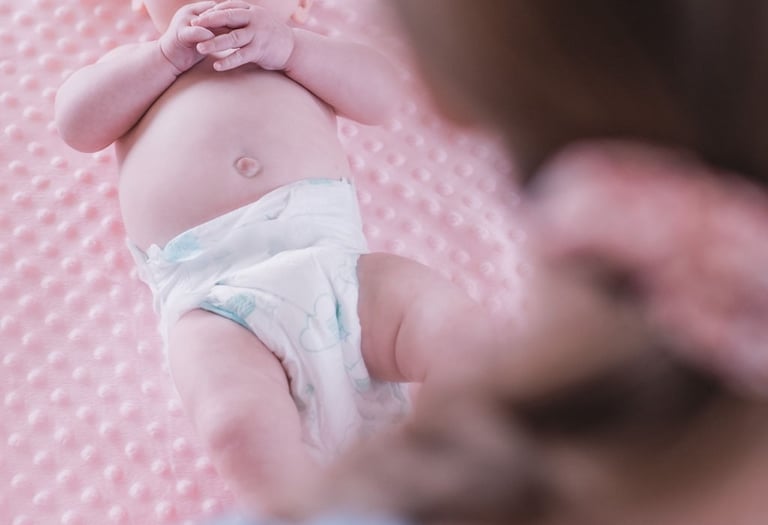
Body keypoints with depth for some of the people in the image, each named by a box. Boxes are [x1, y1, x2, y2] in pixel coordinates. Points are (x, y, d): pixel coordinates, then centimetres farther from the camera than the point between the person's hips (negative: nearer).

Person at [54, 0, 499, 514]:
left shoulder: (303, 48, 34)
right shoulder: (141, 62, 35)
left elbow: (381, 94, 15)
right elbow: (77, 123, 16)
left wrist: (288, 46, 3)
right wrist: (169, 53, 9)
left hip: (335, 259, 2)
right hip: (216, 300, -1)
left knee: (466, 332, -22)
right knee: (238, 421, -34)